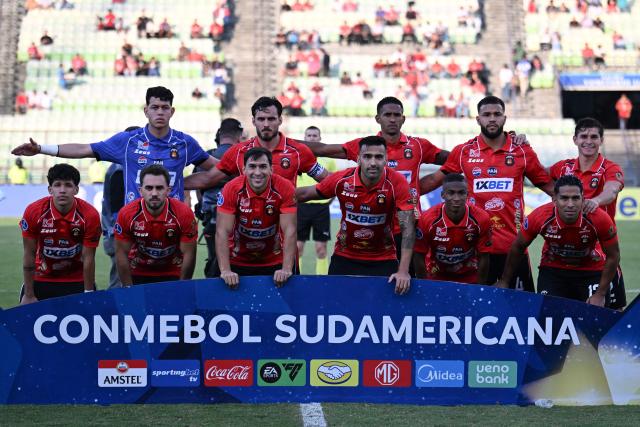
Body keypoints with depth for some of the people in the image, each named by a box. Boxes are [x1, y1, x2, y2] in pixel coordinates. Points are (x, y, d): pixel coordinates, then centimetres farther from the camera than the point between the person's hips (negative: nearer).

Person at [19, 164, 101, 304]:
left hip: (77, 281, -1)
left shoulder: (90, 215, -20)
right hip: (40, 280, 1)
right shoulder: (33, 212, -18)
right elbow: (29, 255, -11)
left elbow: (88, 258, -14)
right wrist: (28, 296, -9)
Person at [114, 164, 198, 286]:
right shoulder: (126, 214, -21)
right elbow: (122, 254, -10)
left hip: (173, 275, 0)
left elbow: (188, 254, -13)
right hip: (138, 275, 0)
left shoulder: (184, 214, -23)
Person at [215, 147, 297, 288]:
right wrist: (225, 271, -28)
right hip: (238, 263, 0)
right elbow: (222, 232, -20)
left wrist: (287, 269, -28)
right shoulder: (232, 189, -19)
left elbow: (290, 231, -19)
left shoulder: (285, 188, -19)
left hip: (274, 263, 0)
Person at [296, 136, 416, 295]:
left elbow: (408, 228, -21)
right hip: (344, 258, 2)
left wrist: (403, 271, -28)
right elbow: (305, 194, 3)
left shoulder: (397, 183, -19)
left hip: (383, 261, -1)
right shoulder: (341, 180, -13)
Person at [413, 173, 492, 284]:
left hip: (469, 277, 1)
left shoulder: (481, 219, -22)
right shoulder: (427, 219, -24)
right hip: (436, 277, -1)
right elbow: (419, 256, -13)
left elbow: (483, 257, -11)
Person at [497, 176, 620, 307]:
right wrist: (503, 282, 2)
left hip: (591, 271, 0)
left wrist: (600, 295, -13)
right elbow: (517, 248, -7)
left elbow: (613, 256, -13)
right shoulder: (539, 217, -27)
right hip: (552, 270, 1)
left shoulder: (600, 219, -30)